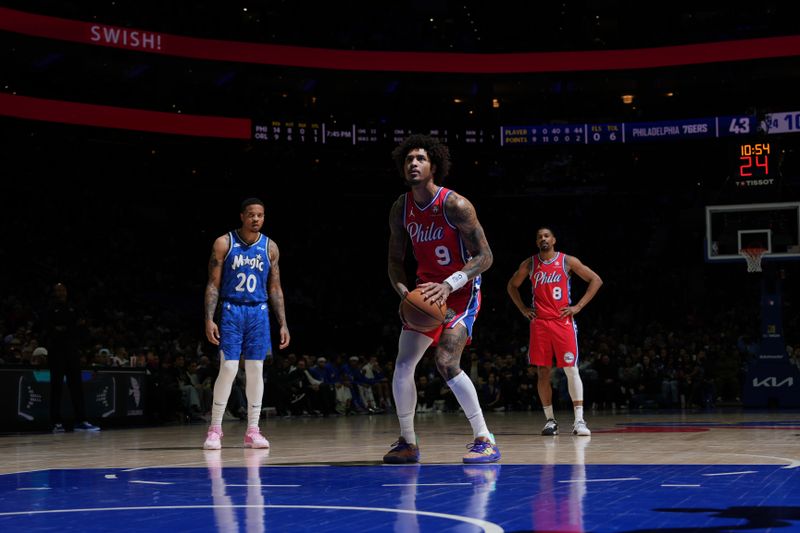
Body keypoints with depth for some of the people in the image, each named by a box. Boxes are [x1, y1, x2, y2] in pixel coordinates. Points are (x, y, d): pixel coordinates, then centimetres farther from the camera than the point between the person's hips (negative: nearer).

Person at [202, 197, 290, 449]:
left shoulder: (270, 247, 5)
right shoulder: (224, 243, -4)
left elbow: (275, 288, 10)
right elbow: (213, 284, -4)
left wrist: (283, 324, 5)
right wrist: (209, 319, -13)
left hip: (259, 312, 3)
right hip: (231, 311, -3)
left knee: (256, 370, 2)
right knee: (228, 368, -10)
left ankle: (253, 431, 8)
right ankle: (215, 429, 1)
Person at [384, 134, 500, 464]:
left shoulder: (455, 205, -20)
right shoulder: (400, 210, -1)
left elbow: (485, 257, -20)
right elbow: (395, 261, 8)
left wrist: (449, 285, -32)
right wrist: (404, 293, -12)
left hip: (461, 293, -6)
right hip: (426, 292, 6)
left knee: (446, 363, -22)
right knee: (403, 365, 0)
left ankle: (485, 440, -14)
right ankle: (407, 443, 15)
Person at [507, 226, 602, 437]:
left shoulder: (567, 261, 0)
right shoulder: (529, 264, 7)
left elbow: (596, 280, 2)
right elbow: (512, 286, 22)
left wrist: (579, 306, -4)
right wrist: (523, 308, 10)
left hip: (563, 321, -2)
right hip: (539, 323, 3)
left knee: (571, 369, -9)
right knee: (543, 372, 2)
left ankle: (579, 420, -10)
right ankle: (550, 420, 10)